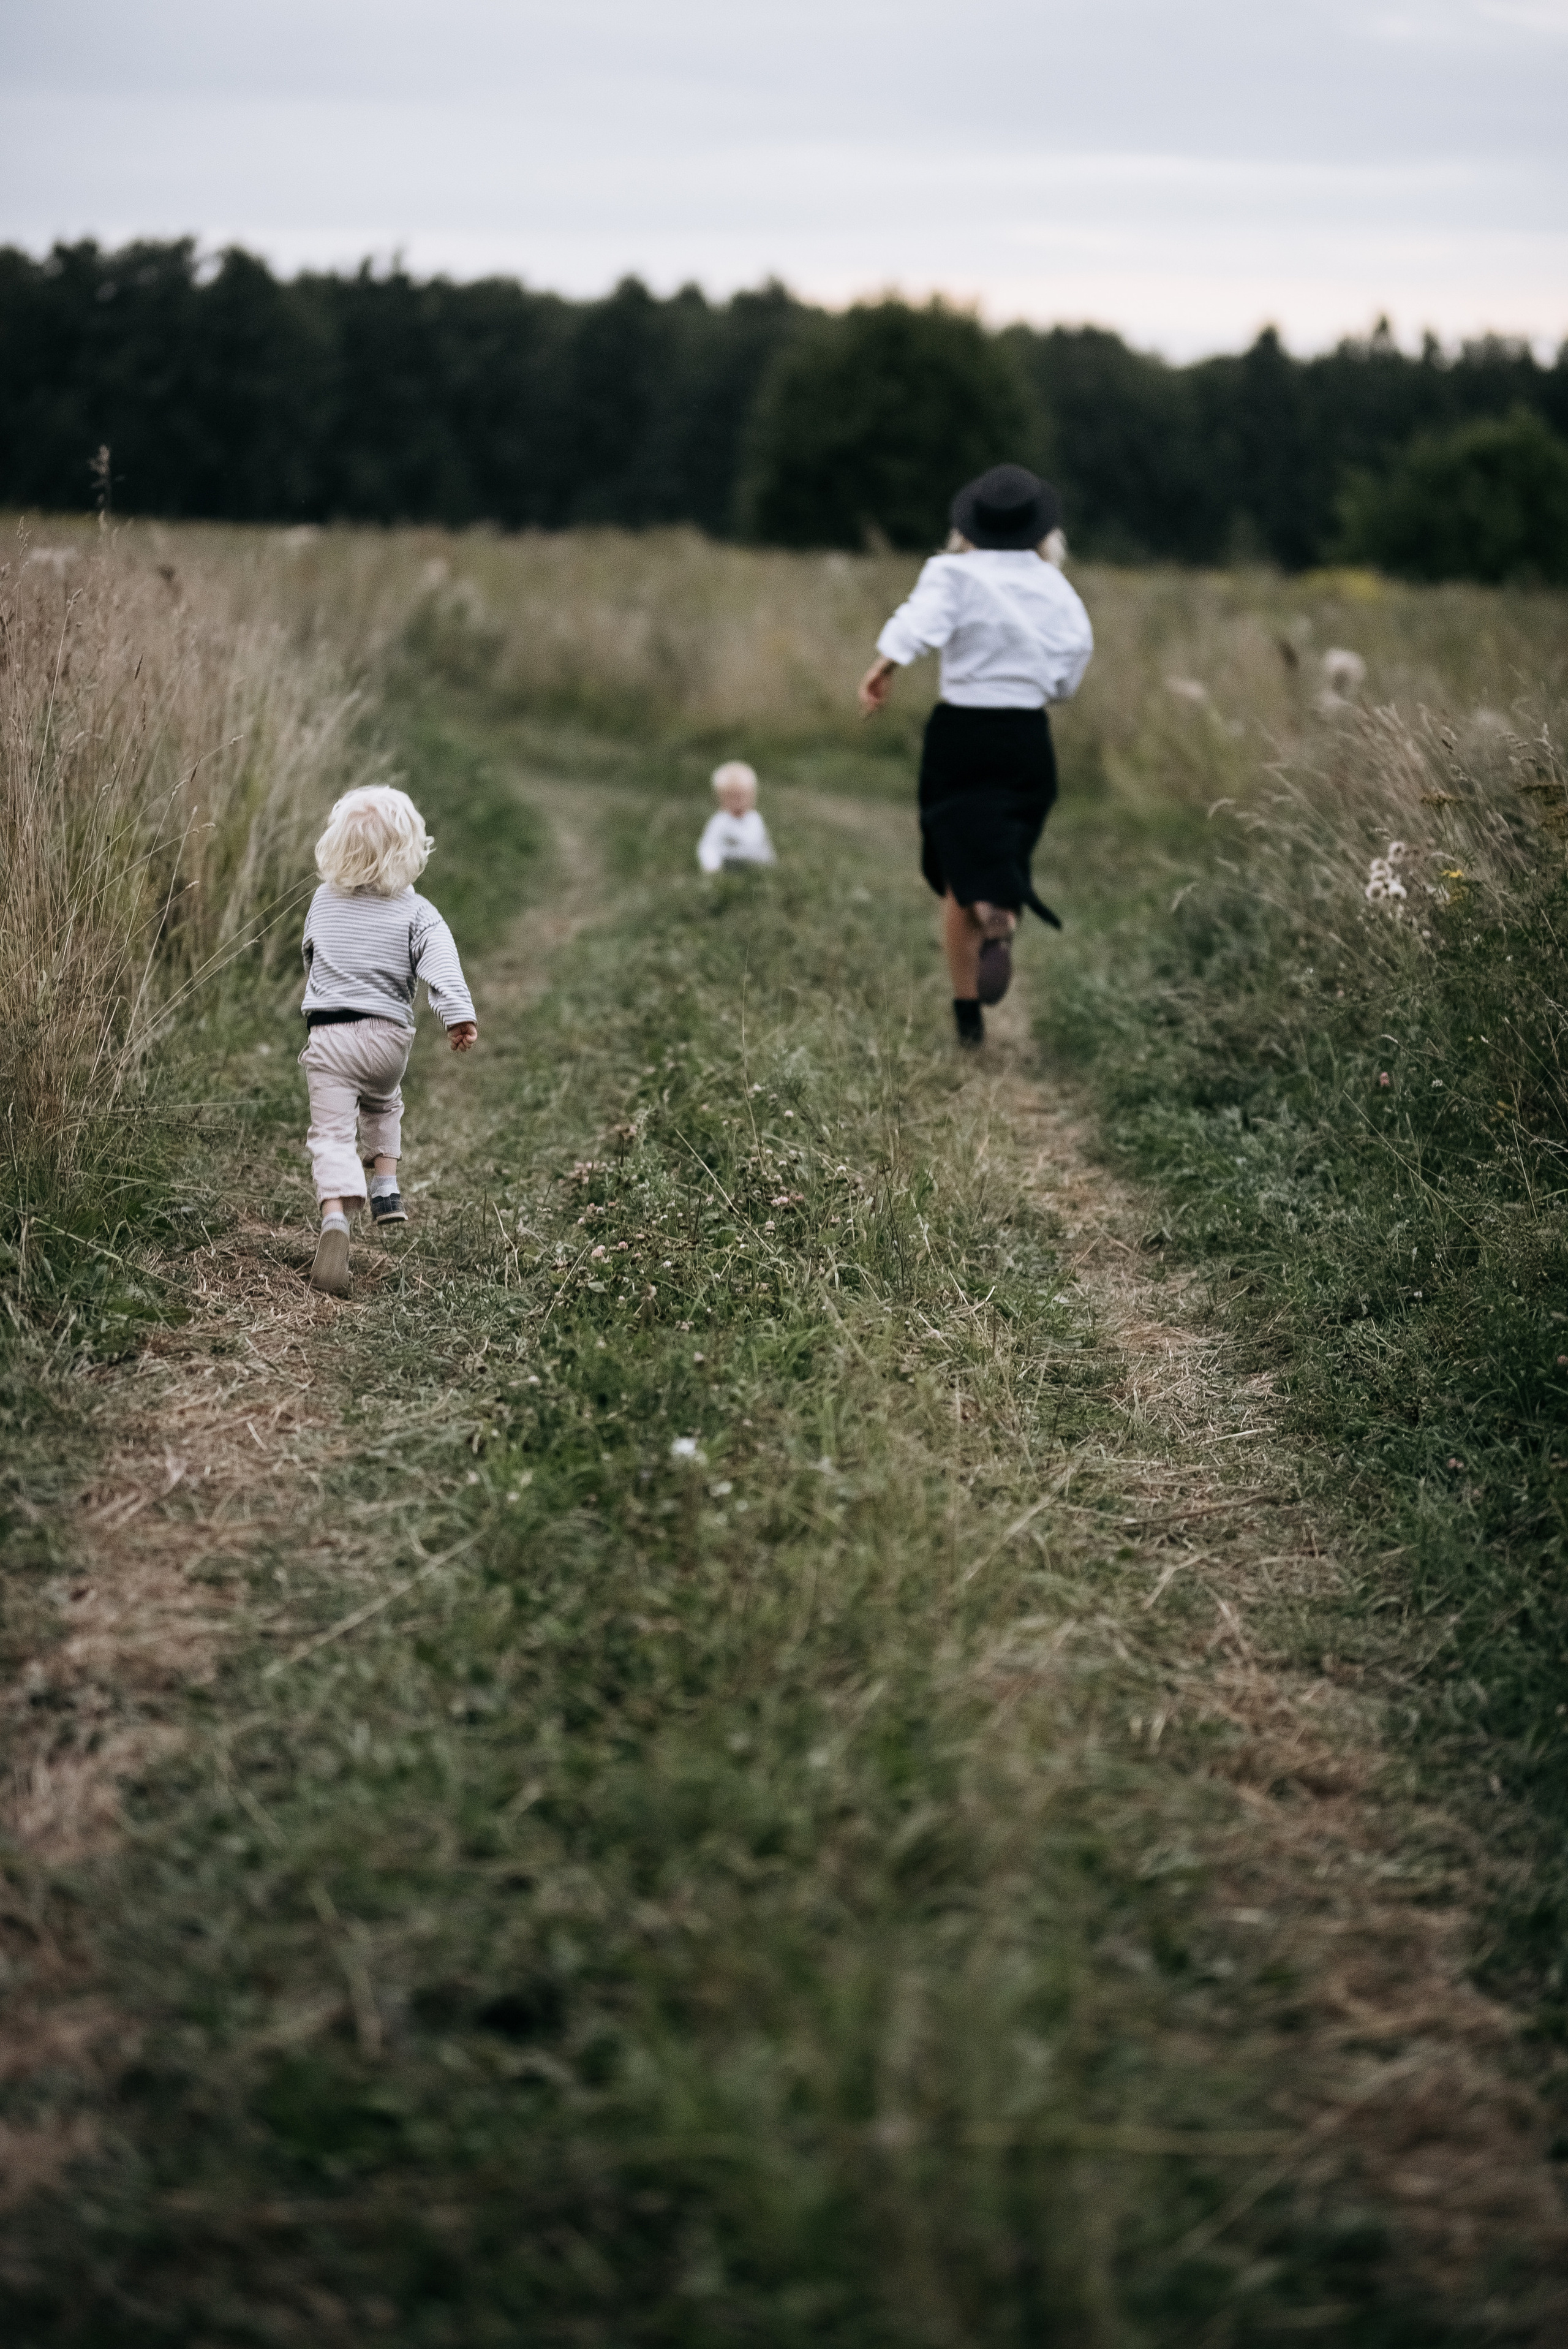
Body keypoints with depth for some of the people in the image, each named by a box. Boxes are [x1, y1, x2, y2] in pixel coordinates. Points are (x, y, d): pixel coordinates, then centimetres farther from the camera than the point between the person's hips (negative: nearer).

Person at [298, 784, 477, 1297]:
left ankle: (335, 1217, -29)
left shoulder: (324, 902, 7)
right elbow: (440, 965, -17)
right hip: (388, 1036, 0)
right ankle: (386, 1187, 25)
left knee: (332, 1132, -8)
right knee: (383, 1103, 32)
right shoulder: (416, 913, -2)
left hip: (328, 1036, 0)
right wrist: (458, 1016, -24)